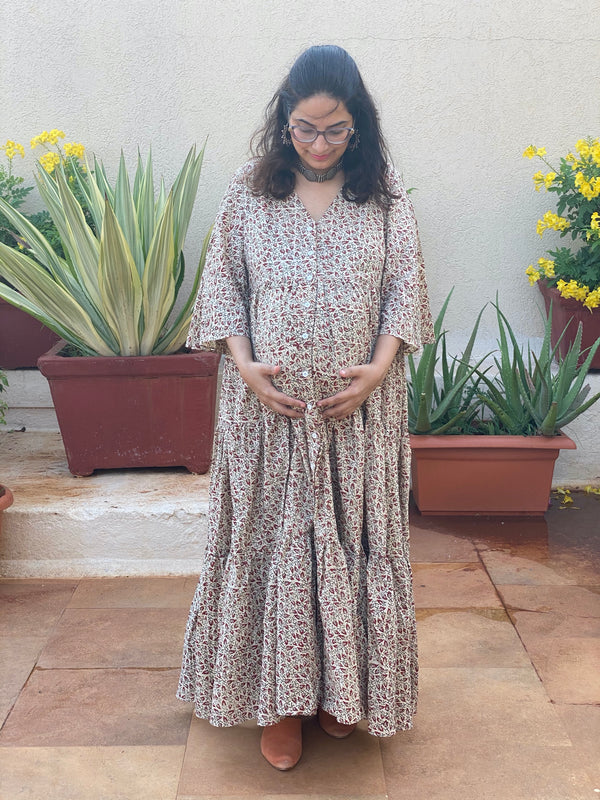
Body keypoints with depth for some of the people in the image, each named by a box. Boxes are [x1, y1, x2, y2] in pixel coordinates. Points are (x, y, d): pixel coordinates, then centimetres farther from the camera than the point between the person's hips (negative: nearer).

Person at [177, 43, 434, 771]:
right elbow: (223, 287, 3)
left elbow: (404, 288, 1)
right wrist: (245, 364, -12)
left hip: (359, 407, 1)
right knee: (272, 538, 5)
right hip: (269, 406, 0)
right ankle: (280, 696, 22)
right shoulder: (249, 192, 1)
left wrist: (379, 367, -13)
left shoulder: (385, 195, 1)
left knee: (352, 538, 9)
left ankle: (340, 686, 29)